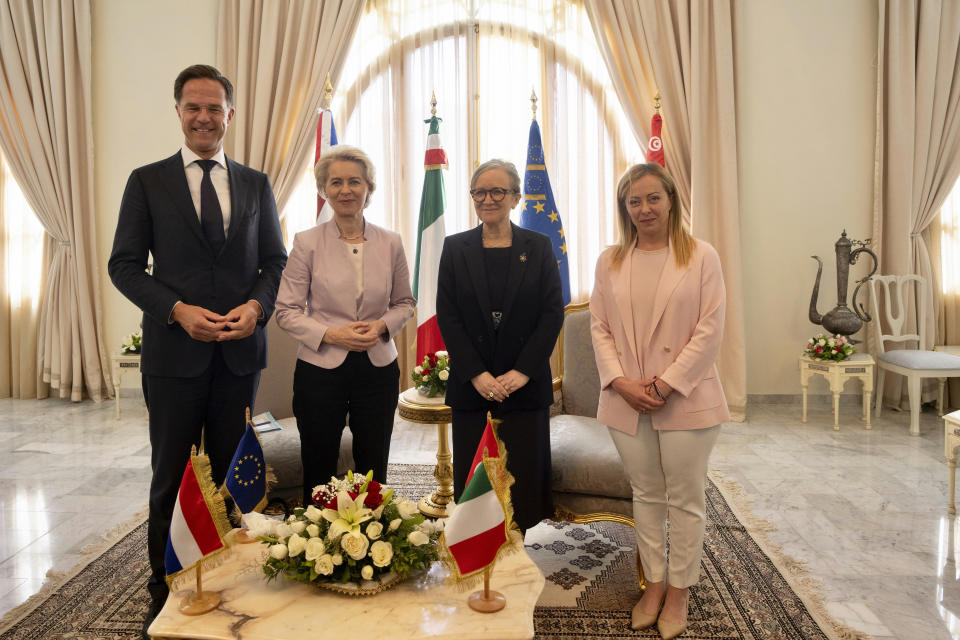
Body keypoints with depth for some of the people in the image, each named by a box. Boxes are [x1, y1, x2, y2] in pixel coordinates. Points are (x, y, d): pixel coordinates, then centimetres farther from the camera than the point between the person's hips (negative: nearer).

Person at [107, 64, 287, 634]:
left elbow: (276, 261, 10)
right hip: (175, 351, -1)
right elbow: (124, 265, 1)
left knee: (231, 475, 11)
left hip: (241, 352, 2)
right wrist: (178, 309, -14)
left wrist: (257, 305, -10)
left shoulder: (256, 184, 9)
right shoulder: (148, 181, 3)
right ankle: (165, 584, 26)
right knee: (172, 476, 10)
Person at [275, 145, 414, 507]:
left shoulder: (390, 243, 3)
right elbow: (286, 311, -3)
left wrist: (382, 325, -8)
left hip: (378, 368, 2)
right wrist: (332, 334, -16)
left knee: (373, 473, 10)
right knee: (318, 473, 10)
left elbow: (404, 302, 12)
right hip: (320, 369, -2)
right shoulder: (307, 243, -3)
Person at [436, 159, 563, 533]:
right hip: (472, 386, 1)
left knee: (522, 476, 5)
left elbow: (553, 313, -1)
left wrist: (522, 371, -11)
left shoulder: (539, 247, 4)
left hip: (525, 386, 0)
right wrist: (477, 374, -11)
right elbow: (447, 316, -1)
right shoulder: (455, 248, 5)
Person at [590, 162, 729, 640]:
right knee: (646, 496, 15)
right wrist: (621, 381, -9)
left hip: (685, 399, -3)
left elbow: (710, 330, -8)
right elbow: (599, 327, 4)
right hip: (627, 401, 3)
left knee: (685, 500, 9)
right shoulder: (610, 261, 6)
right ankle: (654, 584, 31)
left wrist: (668, 383, -15)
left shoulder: (701, 256, -4)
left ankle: (678, 592, 27)